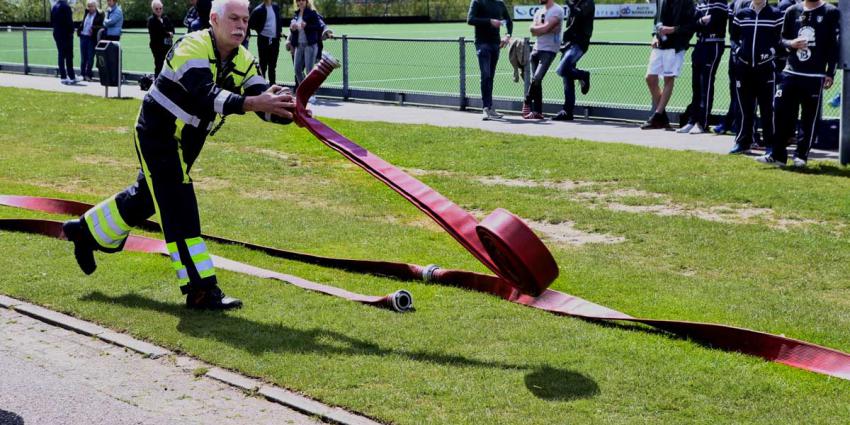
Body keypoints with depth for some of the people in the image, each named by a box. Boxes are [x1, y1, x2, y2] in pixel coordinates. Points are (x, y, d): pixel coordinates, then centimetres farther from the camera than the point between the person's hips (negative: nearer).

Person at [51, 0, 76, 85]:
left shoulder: (53, 7, 8)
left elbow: (51, 22, 12)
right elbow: (69, 21, -16)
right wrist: (71, 31, -3)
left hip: (57, 34, 7)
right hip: (66, 34, -7)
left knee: (61, 55, 9)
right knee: (69, 56, -3)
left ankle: (63, 77, 8)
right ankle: (71, 77, -2)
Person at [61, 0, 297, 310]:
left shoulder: (244, 61, -5)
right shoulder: (192, 47, -27)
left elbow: (263, 104, -13)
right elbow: (205, 95, -43)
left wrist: (287, 111, -36)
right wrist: (251, 103, -54)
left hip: (184, 143, 9)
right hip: (157, 134, -9)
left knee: (147, 196, 23)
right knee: (180, 211, -12)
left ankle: (86, 232, 45)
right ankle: (200, 290, -12)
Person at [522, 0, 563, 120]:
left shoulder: (557, 10, -6)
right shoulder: (539, 12, 17)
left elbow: (546, 28, -17)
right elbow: (532, 30, 4)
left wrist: (537, 28, -2)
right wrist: (545, 28, -8)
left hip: (549, 50, -7)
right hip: (537, 49, 7)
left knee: (537, 78, -18)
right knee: (535, 80, 5)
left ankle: (527, 103, -2)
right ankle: (537, 111, 8)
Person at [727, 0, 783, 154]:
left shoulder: (776, 14, 1)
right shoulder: (741, 14, 9)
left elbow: (782, 40, 2)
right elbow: (733, 37, 16)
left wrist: (771, 52, -14)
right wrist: (738, 50, -2)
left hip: (766, 68, -3)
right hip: (744, 67, 3)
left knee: (767, 108, 1)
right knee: (746, 108, 9)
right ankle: (743, 142, 17)